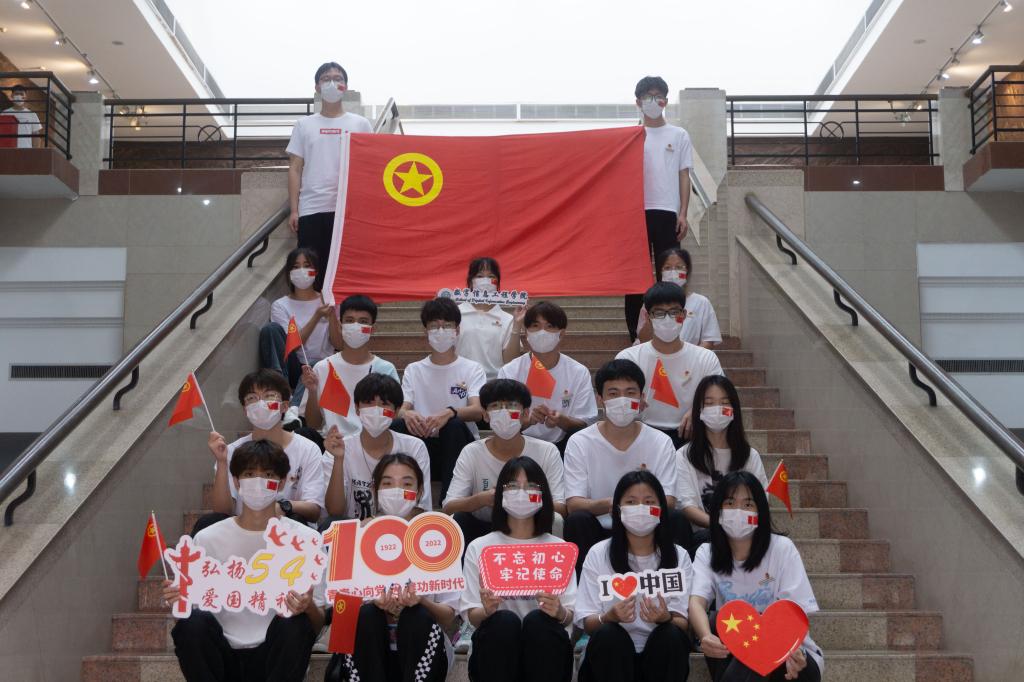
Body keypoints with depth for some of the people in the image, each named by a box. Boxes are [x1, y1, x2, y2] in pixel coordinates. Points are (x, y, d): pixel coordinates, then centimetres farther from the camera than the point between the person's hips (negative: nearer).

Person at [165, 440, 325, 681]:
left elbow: (317, 624, 1)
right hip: (223, 656, 1)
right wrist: (180, 600, -17)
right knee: (192, 623, -28)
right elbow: (194, 605, 6)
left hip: (273, 658, -1)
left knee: (295, 624, -31)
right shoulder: (208, 538, 5)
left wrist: (308, 608, -23)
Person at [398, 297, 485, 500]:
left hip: (458, 445, -1)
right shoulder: (413, 370, 13)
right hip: (424, 445, 1)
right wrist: (407, 414, -26)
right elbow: (402, 408, 1)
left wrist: (450, 413, -34)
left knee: (455, 425, -36)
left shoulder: (472, 369, 6)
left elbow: (477, 411, -11)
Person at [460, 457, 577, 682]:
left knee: (537, 620, -30)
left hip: (545, 655, 1)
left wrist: (560, 612, -23)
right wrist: (487, 611, -23)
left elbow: (570, 616, 1)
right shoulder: (479, 548, 8)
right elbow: (471, 616, 1)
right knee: (504, 620, -31)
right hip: (495, 655, 0)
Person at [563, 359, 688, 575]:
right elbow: (573, 504, -12)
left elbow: (669, 502, -7)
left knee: (676, 520, -27)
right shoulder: (579, 443, -3)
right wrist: (608, 505, -34)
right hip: (598, 532, -1)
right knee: (577, 520, -30)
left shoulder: (661, 443, 1)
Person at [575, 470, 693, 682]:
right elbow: (586, 623, -4)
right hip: (611, 655, -1)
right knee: (608, 634, -32)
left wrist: (665, 618, -29)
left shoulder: (678, 556, 3)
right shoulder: (598, 554, 1)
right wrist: (610, 617, -27)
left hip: (661, 654, 1)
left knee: (672, 635, -30)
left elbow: (683, 623, -4)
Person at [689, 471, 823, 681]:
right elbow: (696, 601, -20)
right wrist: (706, 637, -44)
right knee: (715, 622, -28)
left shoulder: (782, 548, -9)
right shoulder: (707, 553, -2)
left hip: (791, 655, -2)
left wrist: (794, 652, -40)